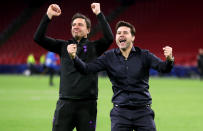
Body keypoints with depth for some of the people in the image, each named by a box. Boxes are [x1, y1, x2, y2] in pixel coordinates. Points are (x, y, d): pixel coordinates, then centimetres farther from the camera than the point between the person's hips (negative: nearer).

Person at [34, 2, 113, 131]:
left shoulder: (94, 47, 7)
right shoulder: (63, 46, 12)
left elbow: (109, 38, -12)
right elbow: (38, 38, 4)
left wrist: (99, 14, -11)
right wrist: (48, 16, -4)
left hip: (87, 104, -1)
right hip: (65, 103, 1)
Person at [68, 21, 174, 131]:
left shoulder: (143, 55, 0)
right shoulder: (109, 57, 3)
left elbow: (163, 67, -13)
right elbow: (86, 68, -3)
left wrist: (169, 59, -36)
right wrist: (74, 57, -22)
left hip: (143, 112, 0)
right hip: (120, 112, 1)